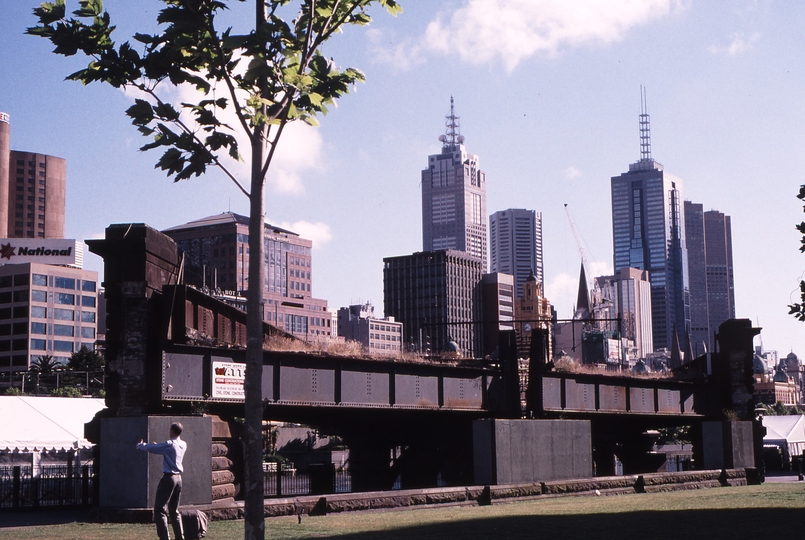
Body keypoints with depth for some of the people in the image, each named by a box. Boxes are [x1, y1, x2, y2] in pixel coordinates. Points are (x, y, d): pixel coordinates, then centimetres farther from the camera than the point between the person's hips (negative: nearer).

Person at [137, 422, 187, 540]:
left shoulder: (169, 444, -14)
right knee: (174, 510, 16)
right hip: (178, 478, 8)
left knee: (160, 509, -6)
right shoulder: (183, 445, 8)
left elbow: (150, 448, -10)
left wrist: (140, 445, 9)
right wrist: (158, 445, 38)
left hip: (168, 478, -8)